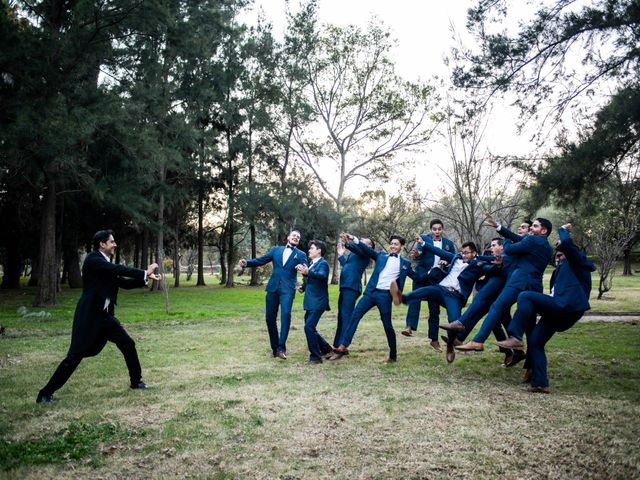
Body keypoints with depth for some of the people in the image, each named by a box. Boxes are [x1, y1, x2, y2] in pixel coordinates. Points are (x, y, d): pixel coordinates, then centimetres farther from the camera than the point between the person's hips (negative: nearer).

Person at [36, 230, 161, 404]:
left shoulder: (107, 264, 11)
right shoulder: (92, 259, -14)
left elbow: (124, 282, 12)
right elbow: (118, 269, -26)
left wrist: (146, 277, 0)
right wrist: (144, 272, -21)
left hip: (105, 316, 8)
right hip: (89, 316, -8)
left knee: (128, 344, 8)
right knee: (75, 355, -5)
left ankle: (136, 381, 23)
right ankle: (46, 393, 8)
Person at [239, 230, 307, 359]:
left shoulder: (300, 254, 9)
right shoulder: (276, 250, 15)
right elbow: (261, 260, 12)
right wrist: (246, 262, -5)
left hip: (287, 289, -3)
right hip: (273, 288, 3)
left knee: (286, 314, -23)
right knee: (270, 318, 5)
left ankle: (281, 348, -20)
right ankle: (274, 348, 20)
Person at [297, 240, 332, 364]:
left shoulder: (323, 263, -10)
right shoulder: (312, 264, 15)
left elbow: (322, 276, -32)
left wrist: (307, 272, -46)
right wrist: (303, 287, 11)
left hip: (318, 302, -9)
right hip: (310, 302, 9)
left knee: (309, 327, -17)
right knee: (310, 328, 15)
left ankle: (315, 357, -7)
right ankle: (326, 349, 32)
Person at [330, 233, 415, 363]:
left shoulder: (405, 263, 10)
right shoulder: (381, 256, 14)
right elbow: (367, 249, 4)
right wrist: (353, 240, -7)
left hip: (385, 295, -2)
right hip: (371, 292, 3)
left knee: (387, 325, 3)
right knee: (355, 316, -6)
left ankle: (393, 354, 19)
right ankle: (343, 346, -6)